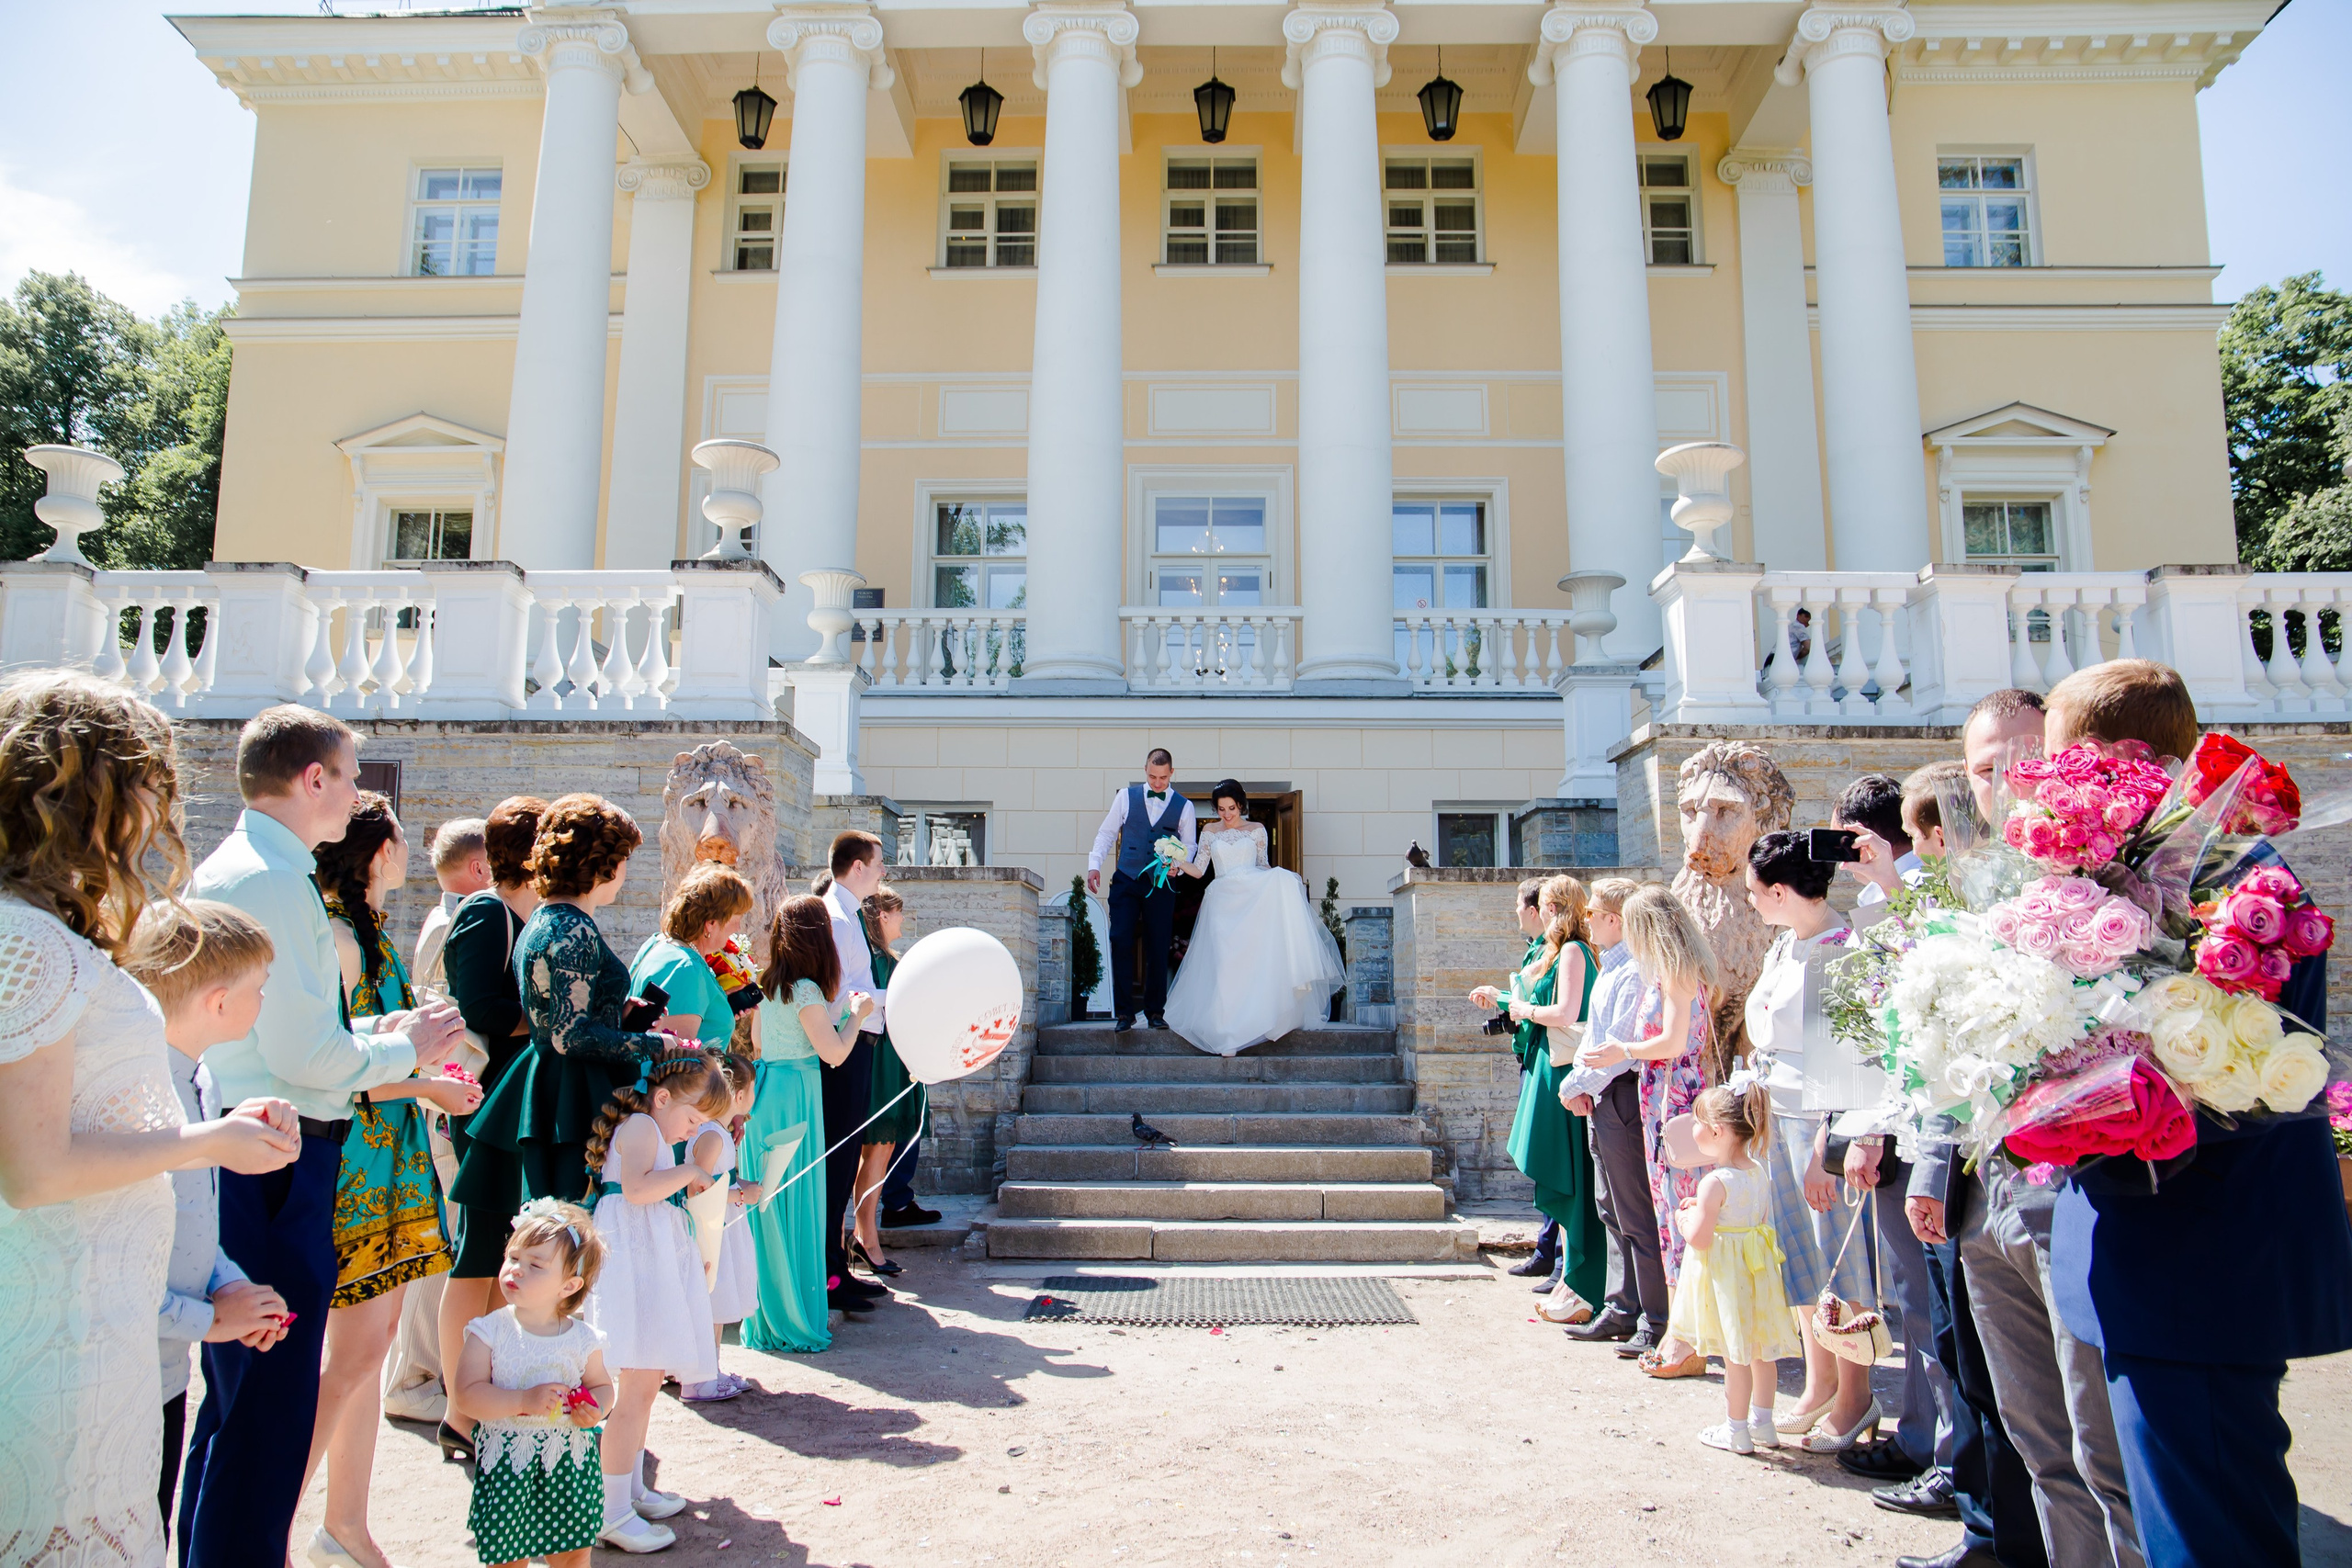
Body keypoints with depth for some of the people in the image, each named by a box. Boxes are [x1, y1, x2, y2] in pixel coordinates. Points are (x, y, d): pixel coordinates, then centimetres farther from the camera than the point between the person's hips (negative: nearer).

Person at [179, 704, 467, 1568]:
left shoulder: (223, 870, 13)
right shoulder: (277, 881, -19)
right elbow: (303, 1057, -22)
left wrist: (378, 1029, 13)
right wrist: (403, 1050, -6)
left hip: (237, 1153, 11)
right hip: (279, 1165, -11)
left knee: (236, 1391, 23)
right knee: (269, 1406, 0)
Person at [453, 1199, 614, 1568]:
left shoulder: (583, 1339, -4)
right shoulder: (490, 1332, -8)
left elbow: (601, 1385, 8)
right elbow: (469, 1393, -14)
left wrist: (594, 1409, -14)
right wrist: (524, 1402, -24)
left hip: (571, 1460, 1)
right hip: (507, 1463, -1)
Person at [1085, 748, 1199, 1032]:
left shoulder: (1184, 807, 7)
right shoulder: (1126, 797, 7)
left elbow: (1189, 846, 8)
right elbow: (1106, 833, 9)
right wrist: (1094, 865, -3)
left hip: (1161, 885, 0)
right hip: (1125, 881, 0)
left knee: (1158, 949, 3)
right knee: (1120, 942, -9)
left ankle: (1155, 1011, 15)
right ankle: (1124, 1011, -1)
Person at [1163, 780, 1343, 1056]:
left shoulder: (1257, 830, 14)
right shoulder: (1210, 832, 16)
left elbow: (1263, 866, 14)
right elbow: (1198, 869, 11)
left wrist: (1279, 877, -7)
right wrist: (1177, 863, -8)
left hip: (1255, 898, 0)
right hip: (1224, 902, 0)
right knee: (1226, 963, -12)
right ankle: (1227, 1036, -9)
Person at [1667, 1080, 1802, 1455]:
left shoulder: (1715, 1183, -23)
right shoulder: (1759, 1173, 2)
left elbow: (1698, 1239, -25)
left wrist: (1683, 1219, -4)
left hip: (1724, 1271, -8)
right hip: (1757, 1267, 8)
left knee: (1735, 1355, 2)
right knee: (1760, 1350, 17)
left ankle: (1737, 1431, 13)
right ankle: (1762, 1424, 29)